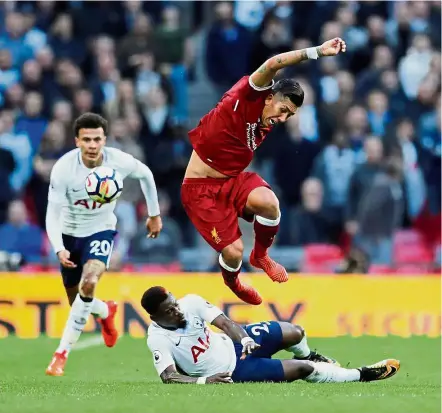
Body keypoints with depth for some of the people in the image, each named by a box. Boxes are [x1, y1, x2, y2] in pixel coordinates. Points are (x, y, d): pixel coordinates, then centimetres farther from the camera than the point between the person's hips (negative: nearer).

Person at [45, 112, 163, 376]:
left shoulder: (119, 161, -21)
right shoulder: (63, 168, -26)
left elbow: (145, 174, 3)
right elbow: (53, 213, -22)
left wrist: (155, 214, 11)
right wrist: (59, 249, -38)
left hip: (101, 230, -1)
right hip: (70, 233, 1)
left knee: (88, 283, -28)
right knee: (78, 301, 12)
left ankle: (63, 352, -21)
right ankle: (106, 312, 51)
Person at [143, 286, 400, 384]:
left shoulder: (191, 303, -11)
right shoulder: (158, 339, -24)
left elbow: (224, 321, -11)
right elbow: (169, 377, -30)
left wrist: (245, 339, -29)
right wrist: (203, 380, -44)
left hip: (232, 344, 6)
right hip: (232, 371, -6)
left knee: (295, 333, 7)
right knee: (303, 370, -10)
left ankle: (307, 356, 47)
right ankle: (362, 375, 7)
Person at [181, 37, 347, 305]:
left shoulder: (265, 125, 5)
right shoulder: (248, 98, -17)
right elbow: (272, 65, -34)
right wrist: (316, 52, -40)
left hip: (233, 180, 6)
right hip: (201, 188, -6)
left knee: (269, 203, -27)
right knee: (234, 251, -12)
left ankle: (260, 255, 4)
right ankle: (232, 281, 28)